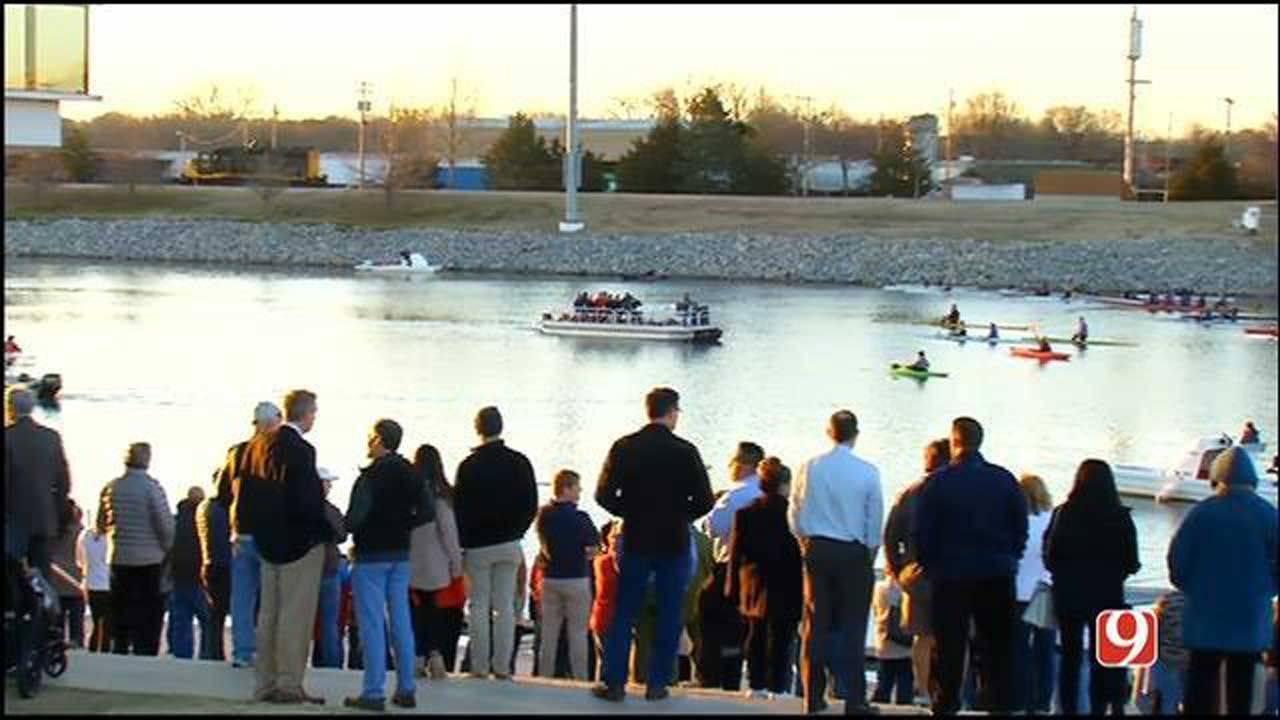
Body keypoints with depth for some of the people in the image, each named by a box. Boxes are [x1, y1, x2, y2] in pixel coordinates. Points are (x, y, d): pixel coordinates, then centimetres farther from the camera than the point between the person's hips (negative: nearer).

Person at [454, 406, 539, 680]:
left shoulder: (468, 466, -8)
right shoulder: (519, 462, 1)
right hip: (509, 544, 2)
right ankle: (502, 666, 2)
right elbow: (531, 506, 5)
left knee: (479, 606, 3)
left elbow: (460, 508, -5)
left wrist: (462, 543, 5)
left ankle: (479, 666, 1)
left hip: (478, 545, -2)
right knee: (505, 606, 4)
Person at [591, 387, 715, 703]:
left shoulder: (624, 448, -3)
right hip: (674, 541, -1)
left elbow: (604, 495, -5)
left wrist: (630, 512, 11)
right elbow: (704, 501, -8)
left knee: (624, 614, 7)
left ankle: (613, 682, 4)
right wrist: (679, 515, 10)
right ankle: (658, 683, 7)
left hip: (636, 540, 1)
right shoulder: (685, 451, -7)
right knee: (668, 616, 7)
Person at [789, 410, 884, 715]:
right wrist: (869, 555, 11)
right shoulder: (868, 472, -8)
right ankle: (854, 699, -2)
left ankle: (813, 696, 7)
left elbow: (795, 513, 4)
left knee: (815, 624, 7)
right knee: (853, 627, 1)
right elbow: (875, 521, -2)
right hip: (853, 552, -2)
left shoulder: (809, 468, -2)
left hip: (816, 550, 2)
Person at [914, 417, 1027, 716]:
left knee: (949, 646, 3)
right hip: (997, 576, 2)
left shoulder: (938, 481, -6)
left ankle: (945, 704, 2)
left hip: (951, 576, -2)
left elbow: (922, 533, -5)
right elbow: (1021, 528, 5)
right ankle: (1002, 703, 5)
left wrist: (929, 565, 8)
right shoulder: (1005, 480, 0)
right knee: (997, 646, 7)